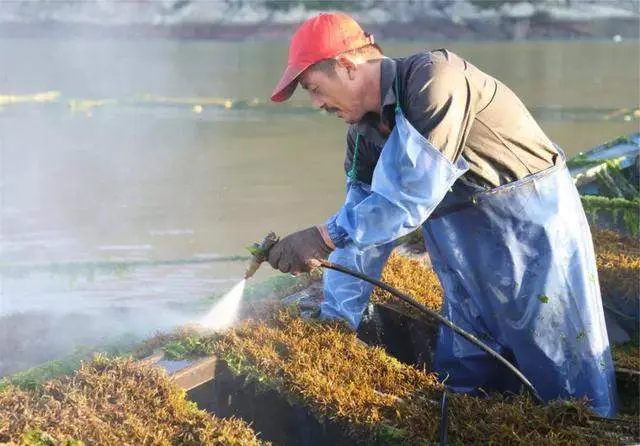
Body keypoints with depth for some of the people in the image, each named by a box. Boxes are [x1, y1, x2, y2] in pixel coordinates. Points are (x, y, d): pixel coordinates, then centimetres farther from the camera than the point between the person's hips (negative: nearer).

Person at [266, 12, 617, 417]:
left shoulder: (434, 77, -22)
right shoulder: (365, 131, 4)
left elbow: (415, 191, -29)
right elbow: (361, 222, 5)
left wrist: (324, 237, -28)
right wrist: (335, 320, 0)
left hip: (532, 223, -8)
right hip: (467, 258, 8)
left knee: (567, 383, -4)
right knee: (462, 382, 10)